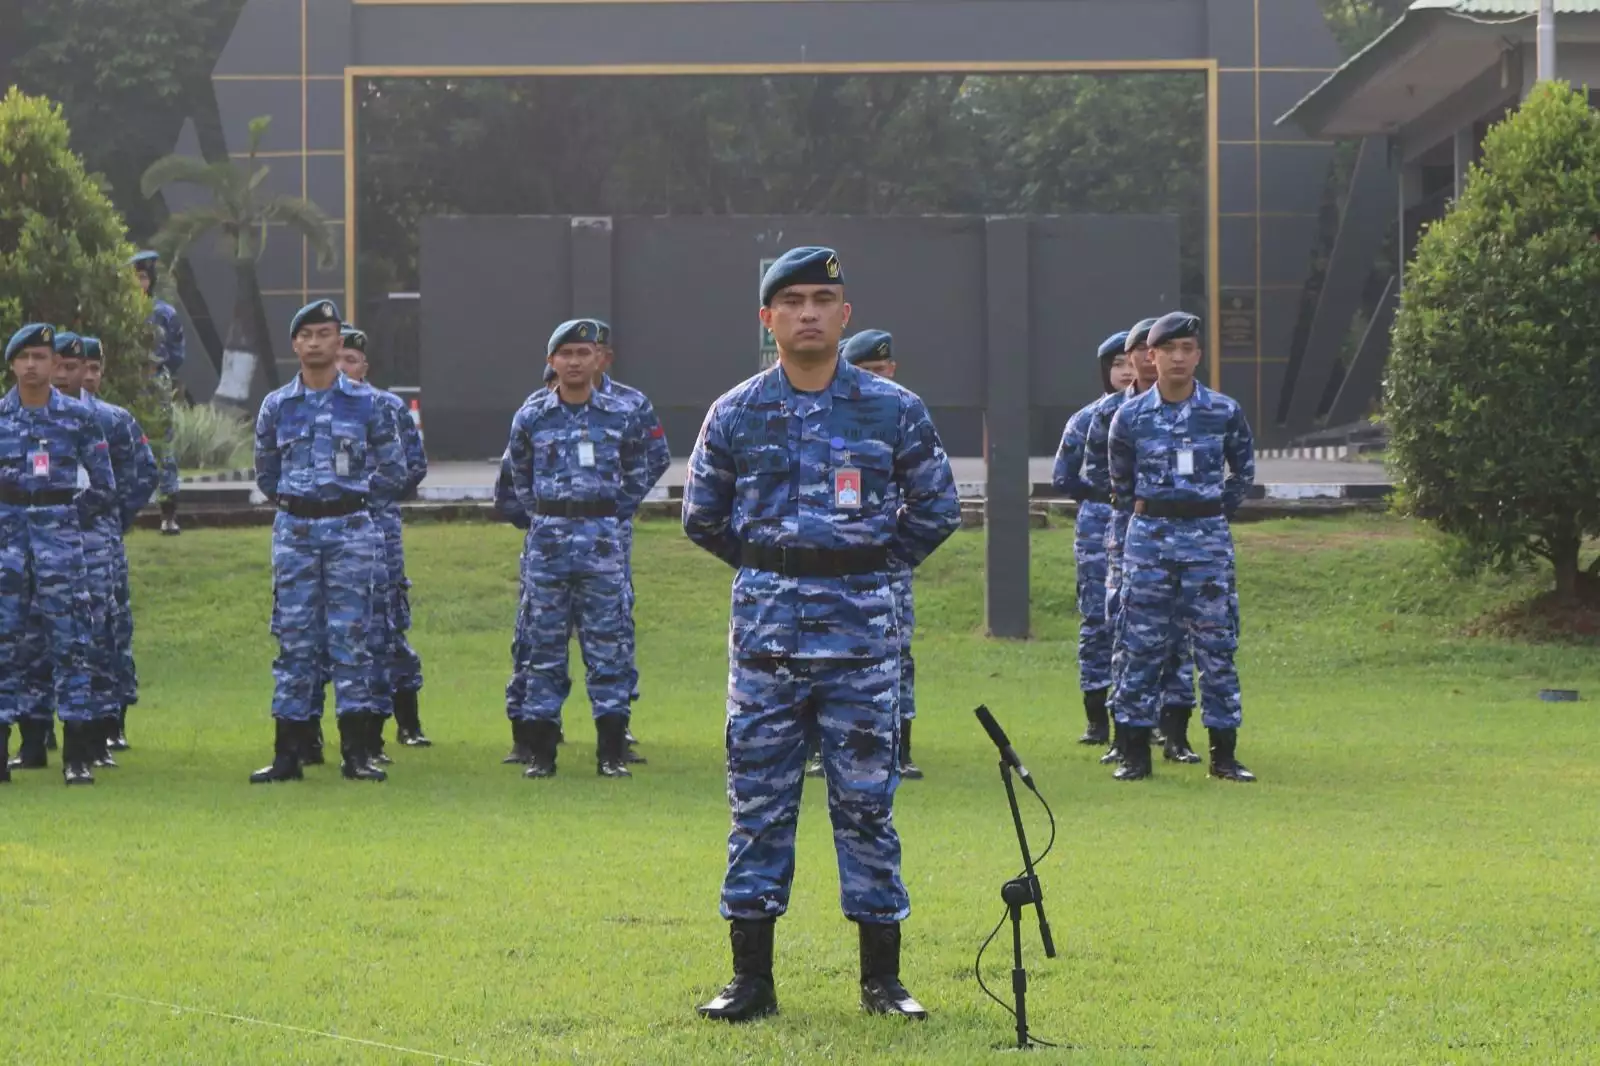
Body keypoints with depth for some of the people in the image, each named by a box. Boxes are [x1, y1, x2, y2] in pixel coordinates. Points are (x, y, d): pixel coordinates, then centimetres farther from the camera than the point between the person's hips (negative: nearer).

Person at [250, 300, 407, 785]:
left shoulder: (366, 403, 2)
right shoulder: (276, 406, 7)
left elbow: (393, 471, 7)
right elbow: (266, 474, 18)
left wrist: (353, 499, 5)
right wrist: (294, 500, 9)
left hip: (350, 530, -1)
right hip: (293, 530, 2)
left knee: (350, 636, -2)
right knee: (294, 638, 1)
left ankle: (357, 752, 1)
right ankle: (288, 753, 4)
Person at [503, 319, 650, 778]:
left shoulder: (620, 414, 2)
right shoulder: (531, 416, 2)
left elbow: (635, 476, 14)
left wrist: (611, 522, 11)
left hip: (602, 537, 0)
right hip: (547, 540, 0)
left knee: (608, 643, -1)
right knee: (543, 645, 2)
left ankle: (612, 752, 3)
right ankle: (540, 751, 7)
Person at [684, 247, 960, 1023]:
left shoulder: (893, 410, 1)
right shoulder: (734, 414, 3)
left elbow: (936, 506, 11)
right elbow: (702, 515, 15)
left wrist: (872, 568, 6)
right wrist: (768, 571, 10)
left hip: (861, 629, -1)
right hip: (765, 627, 1)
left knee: (867, 799, 2)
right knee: (758, 799, 2)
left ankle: (881, 977, 9)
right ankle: (751, 978, 8)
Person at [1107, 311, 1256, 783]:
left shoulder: (1225, 412, 0)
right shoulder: (1130, 416, 0)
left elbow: (1243, 471, 15)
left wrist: (1217, 511, 11)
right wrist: (1146, 511, 11)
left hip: (1208, 536, 0)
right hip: (1149, 535, 0)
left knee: (1216, 646, 1)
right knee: (1143, 646, 1)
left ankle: (1224, 754, 6)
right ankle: (1135, 752, 7)